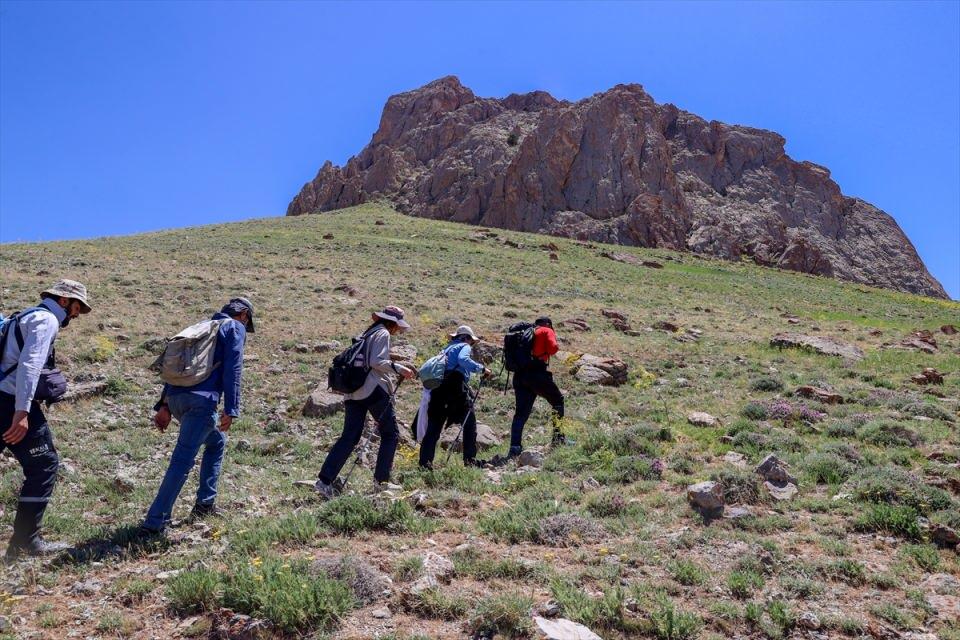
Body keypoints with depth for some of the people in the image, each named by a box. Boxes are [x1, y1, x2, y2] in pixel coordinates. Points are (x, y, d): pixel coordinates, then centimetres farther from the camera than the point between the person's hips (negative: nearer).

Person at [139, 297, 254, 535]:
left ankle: (205, 504, 24)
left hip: (175, 398, 8)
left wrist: (164, 404, 19)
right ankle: (154, 522, -12)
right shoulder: (235, 328, 8)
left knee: (216, 442, 24)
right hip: (201, 401, -8)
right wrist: (230, 409, -12)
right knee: (183, 460, -9)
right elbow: (232, 369, -6)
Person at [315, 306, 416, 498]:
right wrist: (399, 368, -9)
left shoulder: (367, 333, 23)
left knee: (349, 437, 3)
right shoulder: (383, 333, -3)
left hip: (353, 391, 8)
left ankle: (324, 481, -6)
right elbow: (376, 362, -16)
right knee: (390, 434, 8)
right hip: (374, 390, -8)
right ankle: (381, 479, 9)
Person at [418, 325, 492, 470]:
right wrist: (481, 368, -10)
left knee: (433, 426, 7)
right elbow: (463, 359, -15)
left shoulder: (446, 348, 30)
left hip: (437, 389, 6)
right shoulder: (465, 347, 9)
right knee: (469, 422, 7)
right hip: (456, 386, -6)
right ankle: (470, 459, 6)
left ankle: (425, 462, 0)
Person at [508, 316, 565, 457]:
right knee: (558, 400, 13)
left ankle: (515, 447, -1)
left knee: (521, 412, 6)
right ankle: (557, 435, 5)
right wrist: (557, 346, 13)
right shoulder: (547, 331, 9)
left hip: (519, 375, 6)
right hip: (536, 373, -6)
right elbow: (552, 349, -8)